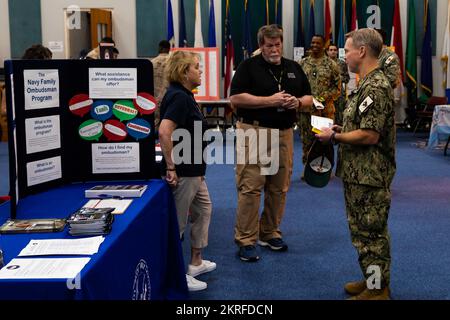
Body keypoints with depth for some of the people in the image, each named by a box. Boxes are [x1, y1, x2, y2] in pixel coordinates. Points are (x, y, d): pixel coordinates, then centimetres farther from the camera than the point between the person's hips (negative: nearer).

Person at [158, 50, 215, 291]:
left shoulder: (184, 95, 11)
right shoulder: (179, 97, -20)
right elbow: (164, 132, -33)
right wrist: (170, 167, -27)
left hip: (194, 169, 11)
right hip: (182, 172, -11)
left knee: (203, 210, 20)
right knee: (178, 222, 0)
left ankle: (196, 263, 32)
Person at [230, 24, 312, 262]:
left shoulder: (294, 68, 16)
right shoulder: (248, 66, 0)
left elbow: (309, 98, 19)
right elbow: (236, 98, -11)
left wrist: (298, 102, -5)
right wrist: (270, 101, -15)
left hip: (284, 133, 5)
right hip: (254, 132, -5)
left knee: (279, 188, 9)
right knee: (250, 187, -7)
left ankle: (270, 233, 24)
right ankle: (245, 240, 0)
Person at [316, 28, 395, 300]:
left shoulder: (376, 87, -20)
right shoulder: (368, 84, 13)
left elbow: (369, 135, -25)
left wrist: (334, 137, -14)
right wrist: (338, 129, 8)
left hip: (369, 176, -10)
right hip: (360, 173, 10)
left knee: (371, 232, 1)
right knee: (364, 230, 18)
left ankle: (377, 290, 13)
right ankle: (372, 280, 31)